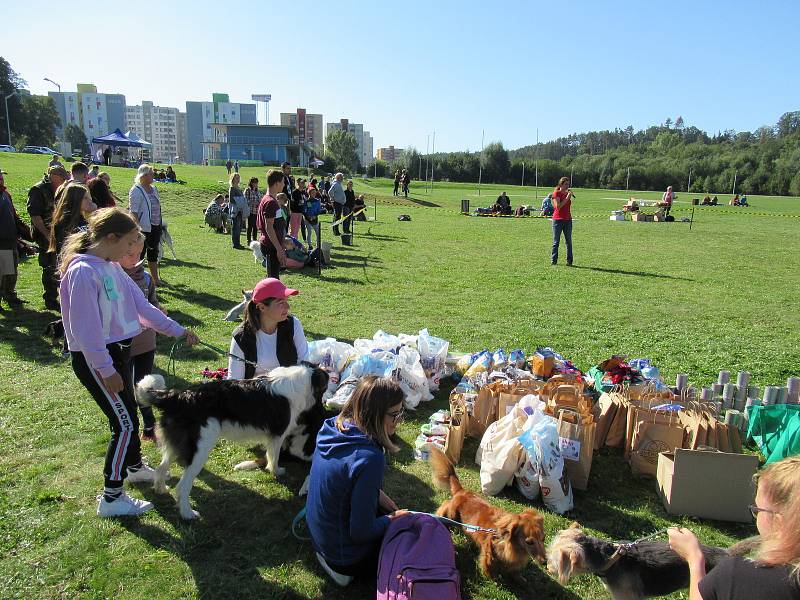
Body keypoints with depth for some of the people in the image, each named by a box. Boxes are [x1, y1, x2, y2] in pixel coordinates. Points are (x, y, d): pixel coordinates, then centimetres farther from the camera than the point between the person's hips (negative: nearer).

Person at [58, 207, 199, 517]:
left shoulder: (112, 268, 6)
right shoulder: (83, 272, -22)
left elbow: (141, 305, 10)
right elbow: (86, 328, -23)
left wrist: (177, 330, 8)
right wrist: (106, 370, -20)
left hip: (117, 351, 9)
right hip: (95, 360, -9)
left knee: (128, 414, 23)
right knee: (125, 425, -5)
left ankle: (134, 466, 45)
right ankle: (111, 498, 9)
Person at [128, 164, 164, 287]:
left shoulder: (153, 188, 12)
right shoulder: (136, 191, -13)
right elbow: (133, 212, -17)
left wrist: (160, 226, 17)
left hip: (155, 227, 8)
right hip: (143, 228, -8)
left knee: (153, 253, 15)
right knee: (140, 254, 0)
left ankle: (155, 279, 25)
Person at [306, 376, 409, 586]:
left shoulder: (334, 427, -10)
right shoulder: (369, 459, -34)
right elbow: (361, 533, -26)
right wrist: (390, 520, -8)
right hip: (345, 558, -8)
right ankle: (344, 567, 6)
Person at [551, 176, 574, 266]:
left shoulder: (568, 193, 14)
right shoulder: (556, 193, -4)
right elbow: (558, 206, -17)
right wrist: (567, 198, -16)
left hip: (568, 220, 6)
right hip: (558, 220, -6)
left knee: (569, 242, 5)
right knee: (556, 242, 1)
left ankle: (569, 261, 9)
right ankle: (553, 260, 7)